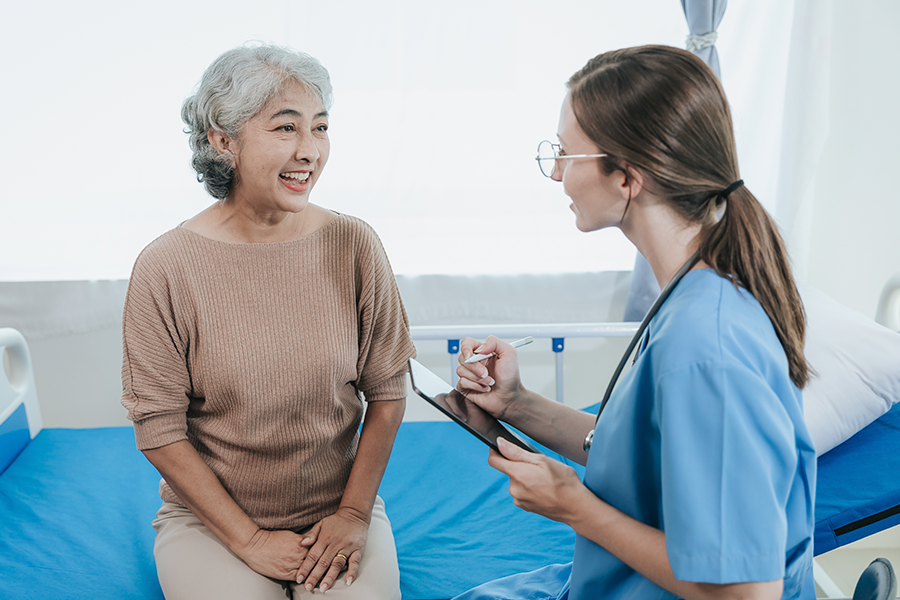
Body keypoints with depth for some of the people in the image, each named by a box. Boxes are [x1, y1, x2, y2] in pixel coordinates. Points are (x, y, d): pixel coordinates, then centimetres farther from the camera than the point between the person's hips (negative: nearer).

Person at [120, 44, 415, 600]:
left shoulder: (354, 245, -7)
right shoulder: (166, 268, -13)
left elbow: (387, 390, 0)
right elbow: (159, 429, -9)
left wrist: (355, 514, -5)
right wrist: (248, 539, -10)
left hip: (340, 508, 2)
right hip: (211, 516, -1)